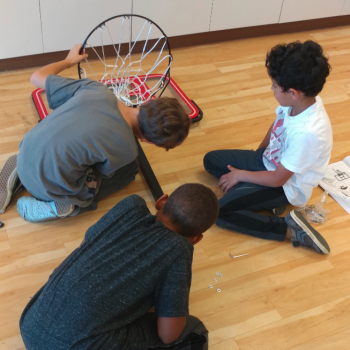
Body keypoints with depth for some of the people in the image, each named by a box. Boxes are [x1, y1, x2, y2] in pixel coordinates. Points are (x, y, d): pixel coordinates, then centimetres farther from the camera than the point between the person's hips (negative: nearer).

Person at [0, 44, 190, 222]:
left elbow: (37, 77, 0)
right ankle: (61, 205, 0)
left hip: (24, 155, 5)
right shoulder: (126, 149, -22)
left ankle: (19, 173, 18)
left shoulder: (97, 90, -13)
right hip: (47, 186, -5)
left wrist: (69, 61, 20)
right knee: (129, 168, 12)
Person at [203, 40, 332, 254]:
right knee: (211, 160, 8)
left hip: (286, 186, -8)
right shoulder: (302, 100, -16)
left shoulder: (307, 132, -37)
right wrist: (257, 155, 13)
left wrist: (240, 175, -12)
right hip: (268, 160, 8)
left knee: (221, 212, -19)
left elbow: (277, 179, -25)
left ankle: (291, 229, -9)